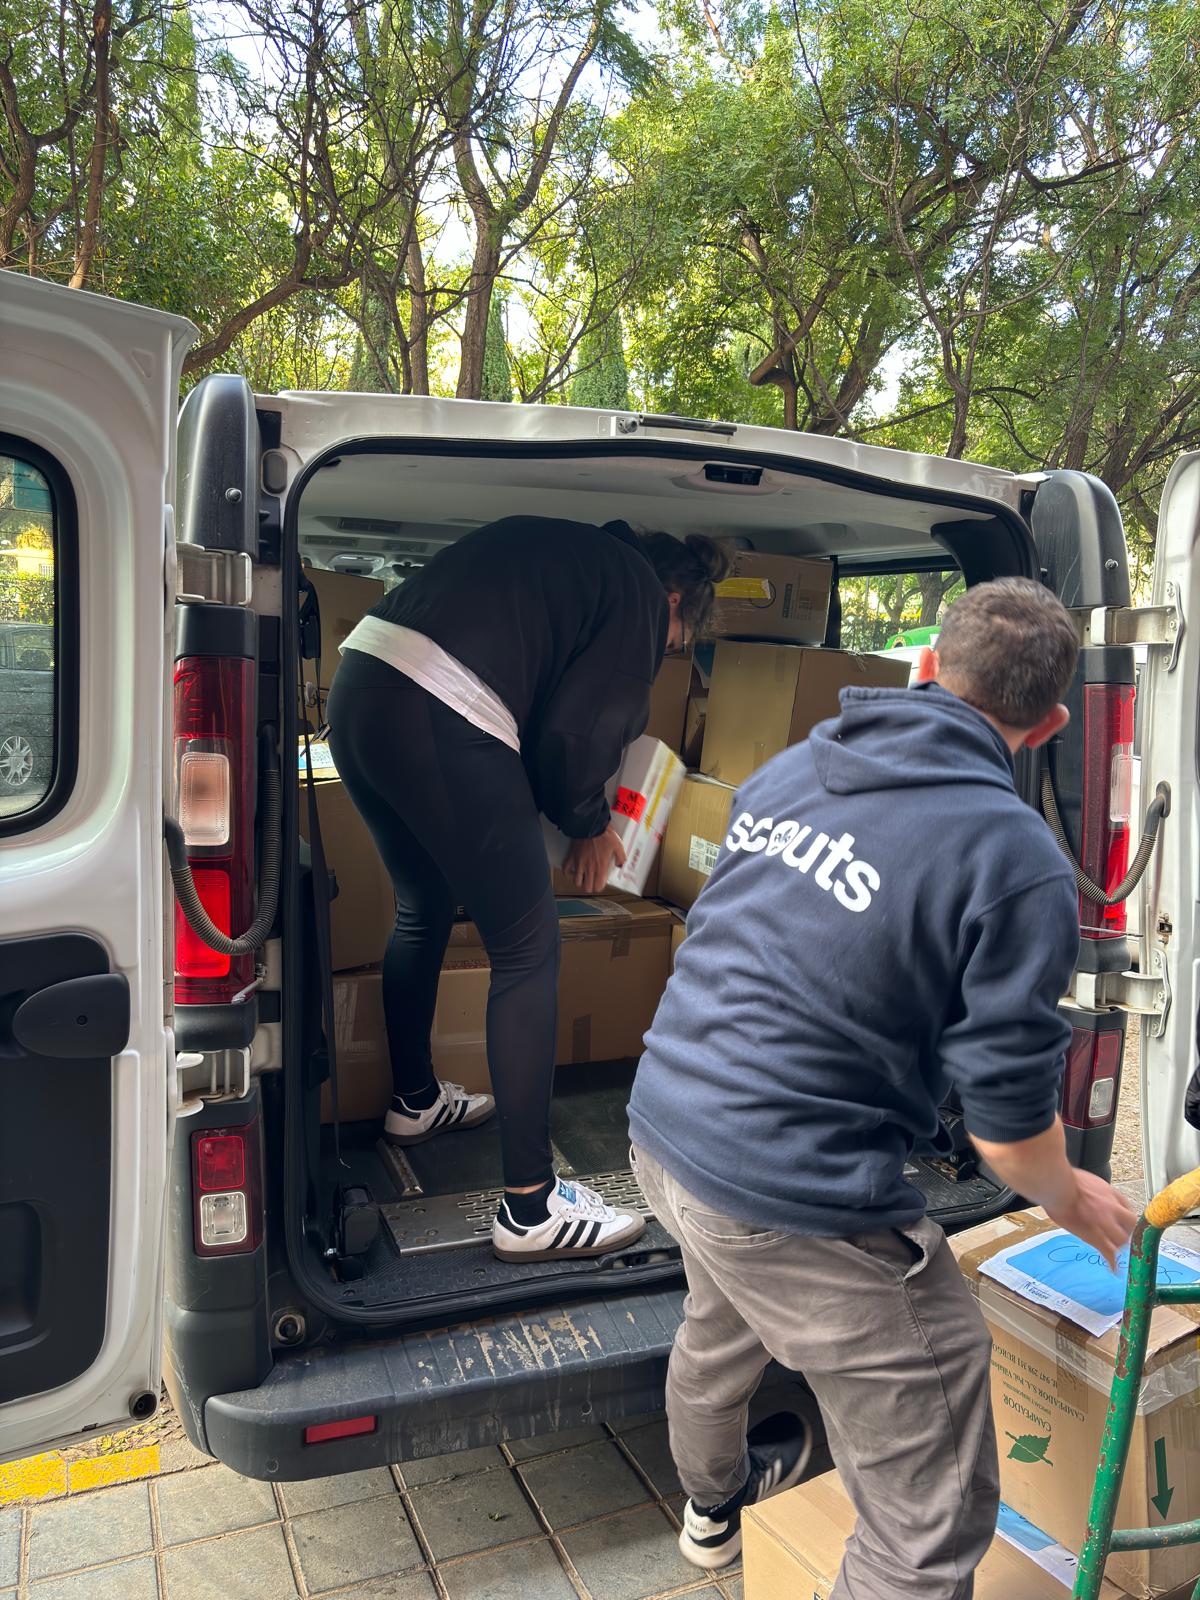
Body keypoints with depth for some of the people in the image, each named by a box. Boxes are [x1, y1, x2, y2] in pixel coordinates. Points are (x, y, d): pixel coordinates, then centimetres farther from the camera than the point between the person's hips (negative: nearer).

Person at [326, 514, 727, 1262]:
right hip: (439, 723, -9)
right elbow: (573, 735, -3)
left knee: (424, 910, 27)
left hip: (357, 689, 9)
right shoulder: (642, 595, 6)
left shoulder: (561, 549, 29)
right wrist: (590, 824, 15)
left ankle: (415, 1099, 47)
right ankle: (530, 1207, 9)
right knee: (528, 952, 2)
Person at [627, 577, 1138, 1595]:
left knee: (720, 1329, 38)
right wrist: (1074, 1204, 11)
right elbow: (1010, 1127, -12)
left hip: (664, 1129, 9)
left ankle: (714, 1504, 67)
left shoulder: (790, 766, 3)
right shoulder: (1015, 861, -17)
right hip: (798, 1203, -8)